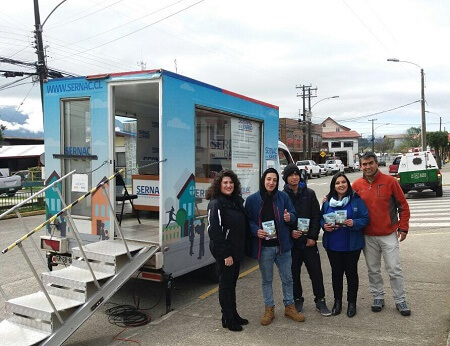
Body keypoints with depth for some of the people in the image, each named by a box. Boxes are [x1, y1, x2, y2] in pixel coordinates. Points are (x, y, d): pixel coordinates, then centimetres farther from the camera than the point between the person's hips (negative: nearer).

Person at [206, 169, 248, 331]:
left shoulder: (237, 201, 8)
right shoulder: (216, 203, -16)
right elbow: (214, 231, -20)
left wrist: (239, 250, 10)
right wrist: (225, 254, -20)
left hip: (236, 250, 8)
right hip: (224, 252, -8)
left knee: (232, 282, 18)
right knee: (225, 283, 4)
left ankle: (234, 314, 32)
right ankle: (227, 319, 18)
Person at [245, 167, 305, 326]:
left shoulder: (283, 197, 0)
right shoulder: (252, 200, -4)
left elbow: (293, 215, 4)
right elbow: (248, 221, 0)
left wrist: (289, 217, -19)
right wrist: (256, 231, -19)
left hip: (282, 245, 1)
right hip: (263, 246, -1)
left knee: (287, 278, 12)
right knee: (266, 280, 12)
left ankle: (289, 307, 31)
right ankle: (269, 309, 27)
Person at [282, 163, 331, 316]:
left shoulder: (309, 193, 2)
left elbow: (316, 216, 1)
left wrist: (313, 236, -7)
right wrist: (290, 232, -14)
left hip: (308, 240, 1)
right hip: (291, 241, 0)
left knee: (316, 271, 3)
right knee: (294, 272, 10)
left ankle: (320, 300, 18)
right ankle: (297, 300, 26)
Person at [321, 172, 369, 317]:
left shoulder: (356, 200, -6)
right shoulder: (328, 201, 4)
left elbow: (365, 219, -7)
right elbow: (321, 218, 11)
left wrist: (354, 223, -24)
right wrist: (324, 225, -10)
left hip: (352, 245, -3)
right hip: (333, 245, 3)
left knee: (351, 272, 10)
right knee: (336, 273, 13)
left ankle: (352, 303, 26)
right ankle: (337, 301, 29)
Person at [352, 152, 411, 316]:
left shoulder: (390, 181, -7)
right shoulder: (357, 185, -1)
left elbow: (403, 205, -3)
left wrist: (403, 228, -4)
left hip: (389, 235, -2)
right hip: (368, 236, 2)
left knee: (395, 270, 3)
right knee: (373, 270, 12)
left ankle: (400, 300, 18)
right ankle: (378, 297, 28)